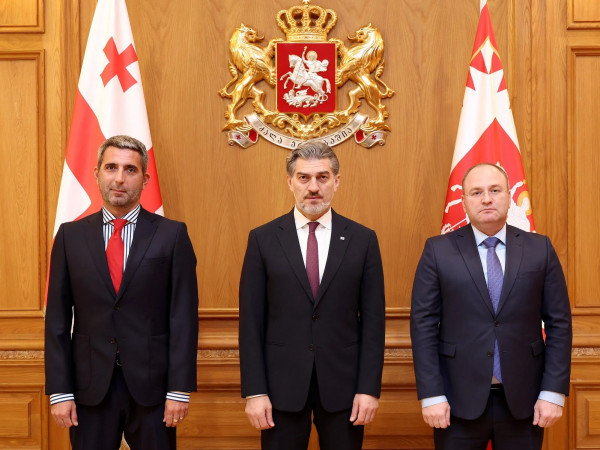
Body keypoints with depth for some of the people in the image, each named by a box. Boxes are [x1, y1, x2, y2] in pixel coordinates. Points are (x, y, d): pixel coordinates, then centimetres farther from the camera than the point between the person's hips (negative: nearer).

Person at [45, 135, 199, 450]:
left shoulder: (172, 235, -1)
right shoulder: (70, 236, 5)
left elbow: (184, 315, -3)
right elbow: (57, 318, 3)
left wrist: (180, 389, -8)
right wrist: (59, 391, -2)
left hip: (152, 384, -1)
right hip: (89, 387, 2)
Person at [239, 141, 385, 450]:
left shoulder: (363, 239, 2)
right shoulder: (263, 239, 1)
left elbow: (373, 319, 1)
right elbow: (251, 321, -1)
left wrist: (369, 388, -5)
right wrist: (254, 391, -6)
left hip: (344, 383, 0)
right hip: (281, 384, 0)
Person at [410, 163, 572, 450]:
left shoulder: (540, 249, 4)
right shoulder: (438, 250, 0)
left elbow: (559, 323, 2)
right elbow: (423, 326, -3)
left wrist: (553, 393, -4)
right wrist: (431, 395, -9)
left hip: (523, 400, 1)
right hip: (459, 401, -1)